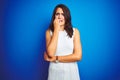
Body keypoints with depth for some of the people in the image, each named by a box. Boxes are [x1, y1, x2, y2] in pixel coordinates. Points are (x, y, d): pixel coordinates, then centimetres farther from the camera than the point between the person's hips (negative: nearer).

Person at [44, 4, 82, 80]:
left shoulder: (75, 31, -4)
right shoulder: (49, 32, -3)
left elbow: (78, 56, -12)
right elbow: (50, 54, -18)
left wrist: (55, 58, -12)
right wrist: (56, 29, -15)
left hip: (71, 72, 0)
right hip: (55, 72, 0)